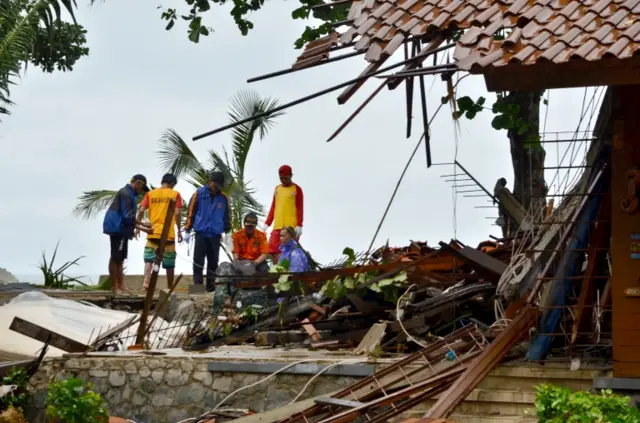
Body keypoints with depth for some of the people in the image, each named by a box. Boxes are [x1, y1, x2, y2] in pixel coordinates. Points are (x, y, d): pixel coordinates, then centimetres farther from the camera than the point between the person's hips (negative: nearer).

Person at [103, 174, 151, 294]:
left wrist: (142, 228, 15)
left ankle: (121, 286, 13)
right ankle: (114, 287, -5)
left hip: (120, 229, 11)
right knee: (116, 258, -7)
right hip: (118, 229, -11)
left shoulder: (129, 194, 19)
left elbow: (128, 218, 22)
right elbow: (128, 217, -19)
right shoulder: (126, 193, -13)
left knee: (119, 258, 10)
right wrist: (143, 224, -10)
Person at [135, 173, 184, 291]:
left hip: (153, 232, 2)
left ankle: (146, 281, -19)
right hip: (168, 233, -2)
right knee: (169, 262, 9)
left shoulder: (150, 193, 8)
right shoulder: (175, 194, 2)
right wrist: (179, 230, 2)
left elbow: (141, 211, 1)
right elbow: (177, 213, -6)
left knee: (149, 258, 4)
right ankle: (170, 287, 15)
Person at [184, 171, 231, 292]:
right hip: (201, 232, -2)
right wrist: (188, 230, 1)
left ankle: (211, 285, 10)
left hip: (216, 234, 2)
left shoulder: (223, 198, 4)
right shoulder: (199, 193, -3)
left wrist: (227, 231, 9)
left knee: (213, 261, 5)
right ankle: (197, 284, -5)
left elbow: (227, 215, 12)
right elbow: (191, 211, 1)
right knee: (198, 260, -5)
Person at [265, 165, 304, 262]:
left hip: (291, 225, -5)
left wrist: (299, 225, -13)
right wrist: (267, 223, 14)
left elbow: (300, 208, -3)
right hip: (277, 225, 5)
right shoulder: (277, 188, 18)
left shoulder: (297, 189, 3)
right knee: (273, 249, -6)